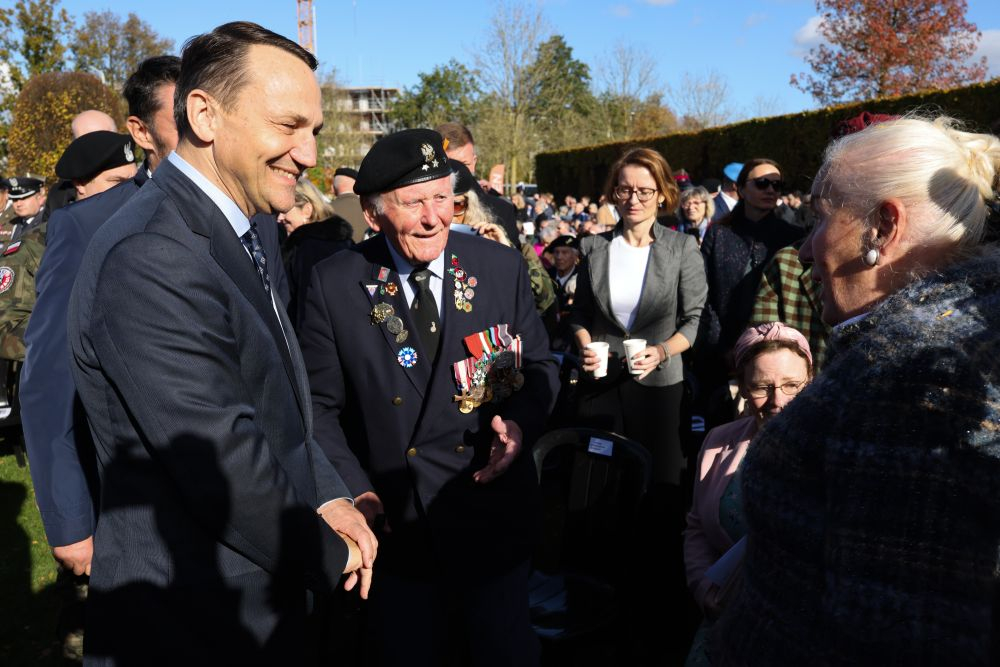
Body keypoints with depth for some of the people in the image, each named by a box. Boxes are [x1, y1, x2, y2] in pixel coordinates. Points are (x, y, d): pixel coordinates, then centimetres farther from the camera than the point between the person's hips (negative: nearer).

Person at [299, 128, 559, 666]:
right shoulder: (334, 285, -8)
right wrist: (354, 490, -12)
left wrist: (521, 420, -16)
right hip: (392, 526, 0)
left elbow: (539, 365, 4)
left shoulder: (503, 267, -6)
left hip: (493, 516, 1)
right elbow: (320, 405, -2)